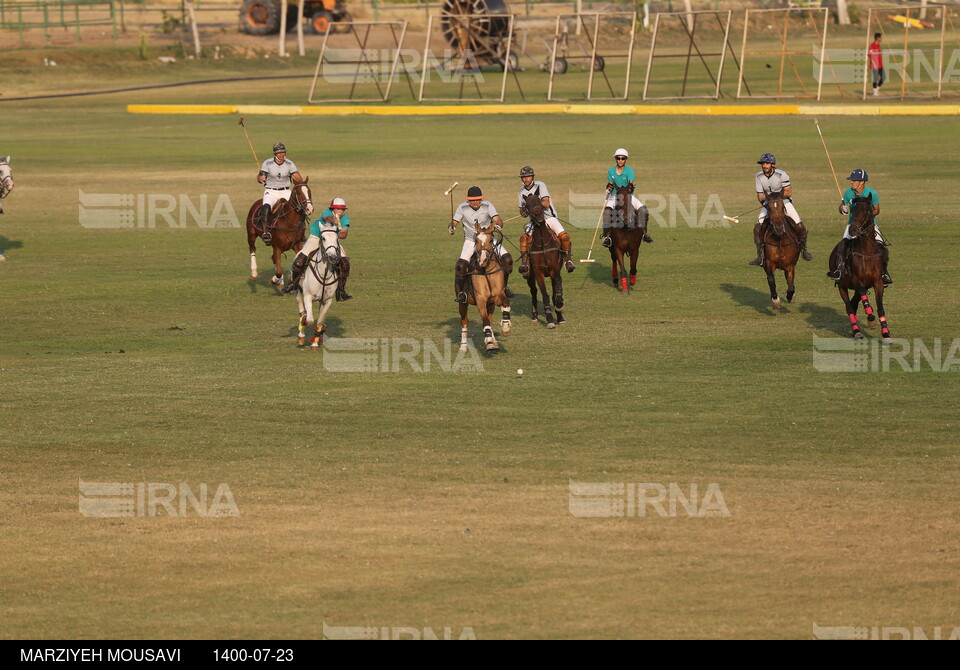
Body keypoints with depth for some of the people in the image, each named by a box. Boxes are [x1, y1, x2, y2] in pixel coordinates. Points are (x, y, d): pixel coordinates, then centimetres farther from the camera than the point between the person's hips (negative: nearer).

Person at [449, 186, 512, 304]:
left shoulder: (487, 205, -12)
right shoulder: (463, 208, -11)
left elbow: (498, 220, -21)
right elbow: (454, 222, -6)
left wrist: (498, 225, -45)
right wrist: (451, 228, -31)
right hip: (470, 241, -1)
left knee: (507, 259, -18)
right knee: (461, 265, -27)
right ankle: (461, 292, -7)